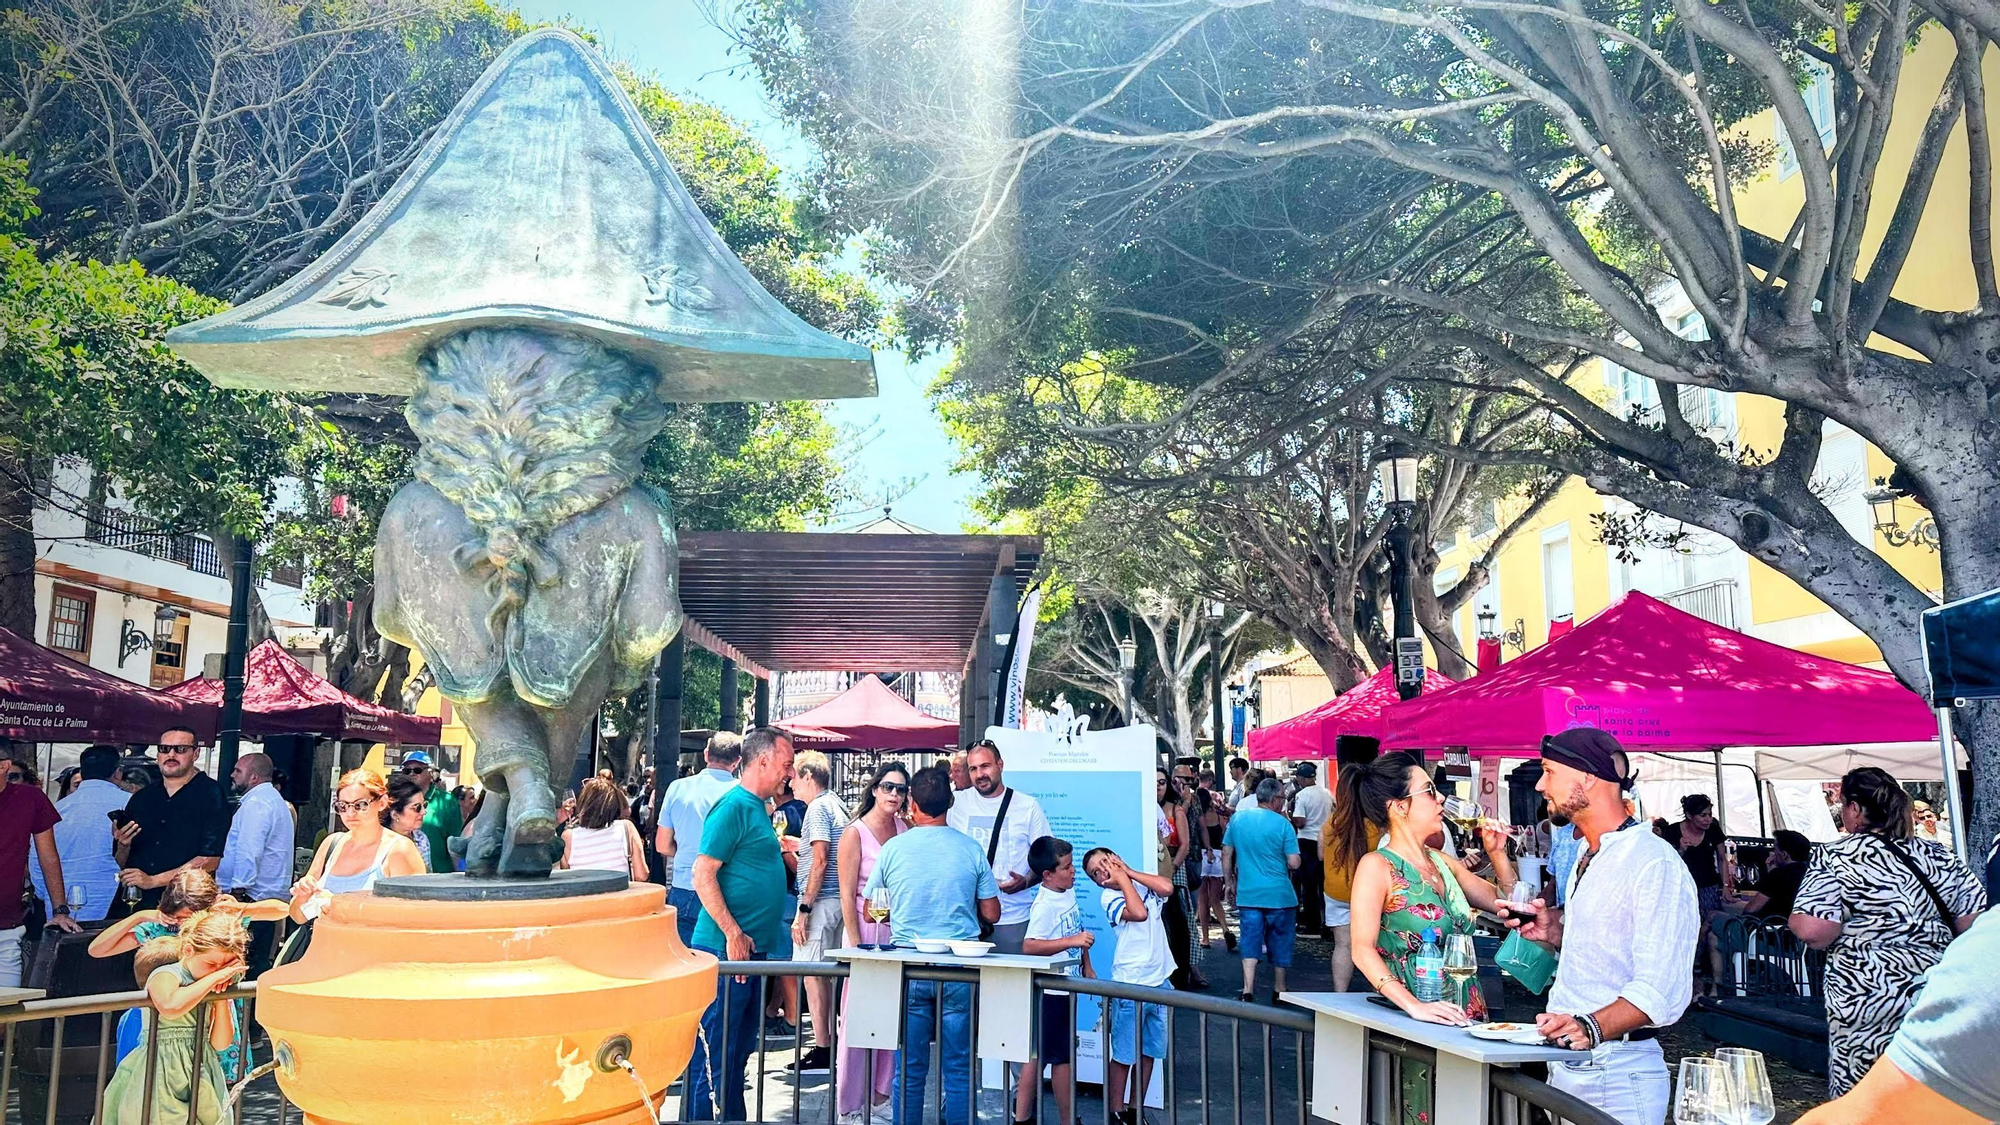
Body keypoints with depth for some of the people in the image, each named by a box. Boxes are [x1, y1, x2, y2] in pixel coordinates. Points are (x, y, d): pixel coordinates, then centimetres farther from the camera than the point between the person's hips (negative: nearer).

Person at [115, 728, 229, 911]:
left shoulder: (211, 795, -1)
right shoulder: (140, 798, 15)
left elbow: (210, 860, -10)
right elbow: (122, 865, 18)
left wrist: (152, 881, -11)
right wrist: (123, 846, -3)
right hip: (137, 904, 5)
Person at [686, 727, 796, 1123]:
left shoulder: (758, 807, 14)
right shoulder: (734, 805, -14)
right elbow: (703, 875, -20)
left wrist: (780, 852, 11)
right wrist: (733, 935, -21)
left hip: (752, 948, 10)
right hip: (728, 947, -10)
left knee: (739, 1049, 16)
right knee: (716, 1054, -2)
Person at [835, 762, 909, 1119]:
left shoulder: (904, 827, 5)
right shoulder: (855, 833, -9)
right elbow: (847, 896, -10)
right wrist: (855, 946, -13)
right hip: (867, 927, -5)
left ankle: (882, 1093, 21)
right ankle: (851, 1102, 10)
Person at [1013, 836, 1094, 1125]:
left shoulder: (1068, 893, 6)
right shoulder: (1044, 905, -22)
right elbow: (1029, 946, -32)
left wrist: (1087, 967, 19)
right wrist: (1073, 941, -33)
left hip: (1065, 987, 9)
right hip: (1051, 990, -9)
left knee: (1038, 1054, 15)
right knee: (1063, 1056, 2)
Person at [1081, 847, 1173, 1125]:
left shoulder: (1143, 885, 7)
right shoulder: (1110, 896, -7)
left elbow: (1167, 888, -14)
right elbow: (1139, 913, -23)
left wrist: (1129, 871, -7)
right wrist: (1121, 877, -13)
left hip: (1160, 981, 5)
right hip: (1130, 986, -5)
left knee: (1148, 1052, 13)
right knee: (1124, 1055, 0)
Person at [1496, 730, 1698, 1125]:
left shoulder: (1655, 863, -17)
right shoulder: (1586, 856, 13)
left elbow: (1661, 989, -25)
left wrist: (1591, 1027, -37)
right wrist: (1553, 930, 7)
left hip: (1615, 1075, -8)